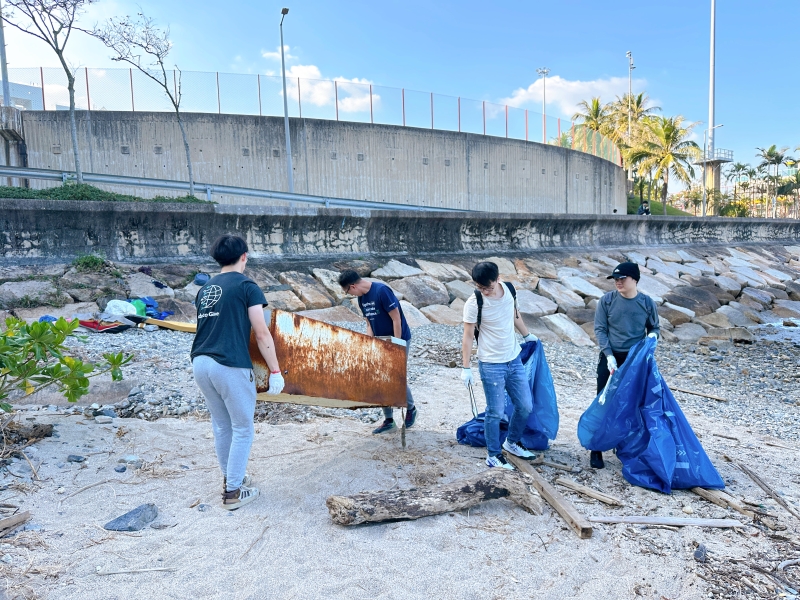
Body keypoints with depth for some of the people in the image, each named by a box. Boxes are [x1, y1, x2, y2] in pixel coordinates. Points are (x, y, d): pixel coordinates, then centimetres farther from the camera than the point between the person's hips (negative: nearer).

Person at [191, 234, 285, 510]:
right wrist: (275, 371, -4)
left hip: (200, 362, 7)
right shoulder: (246, 286, -4)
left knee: (221, 425, 21)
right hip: (230, 366, -7)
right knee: (242, 429, 8)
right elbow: (262, 334, -8)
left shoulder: (205, 288, 16)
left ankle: (229, 477, 35)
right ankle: (233, 492, 15)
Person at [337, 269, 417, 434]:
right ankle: (388, 420, 16)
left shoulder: (381, 291, -22)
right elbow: (370, 324, 9)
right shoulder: (362, 299, 2)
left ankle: (411, 409, 23)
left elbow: (396, 319, -21)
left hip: (399, 340, -7)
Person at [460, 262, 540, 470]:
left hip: (514, 360, 6)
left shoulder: (509, 289, -4)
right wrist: (466, 368, -14)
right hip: (491, 365, -5)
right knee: (496, 412, 1)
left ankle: (512, 442, 36)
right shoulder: (474, 303, -18)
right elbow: (468, 337, -13)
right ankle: (493, 455, 21)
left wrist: (527, 335, 28)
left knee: (525, 406, 13)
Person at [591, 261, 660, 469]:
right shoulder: (607, 301, -8)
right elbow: (599, 329, -7)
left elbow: (655, 327, 8)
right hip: (610, 358, -1)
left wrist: (652, 335, -15)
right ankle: (596, 450, 10)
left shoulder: (647, 303, -5)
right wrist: (609, 355, -16)